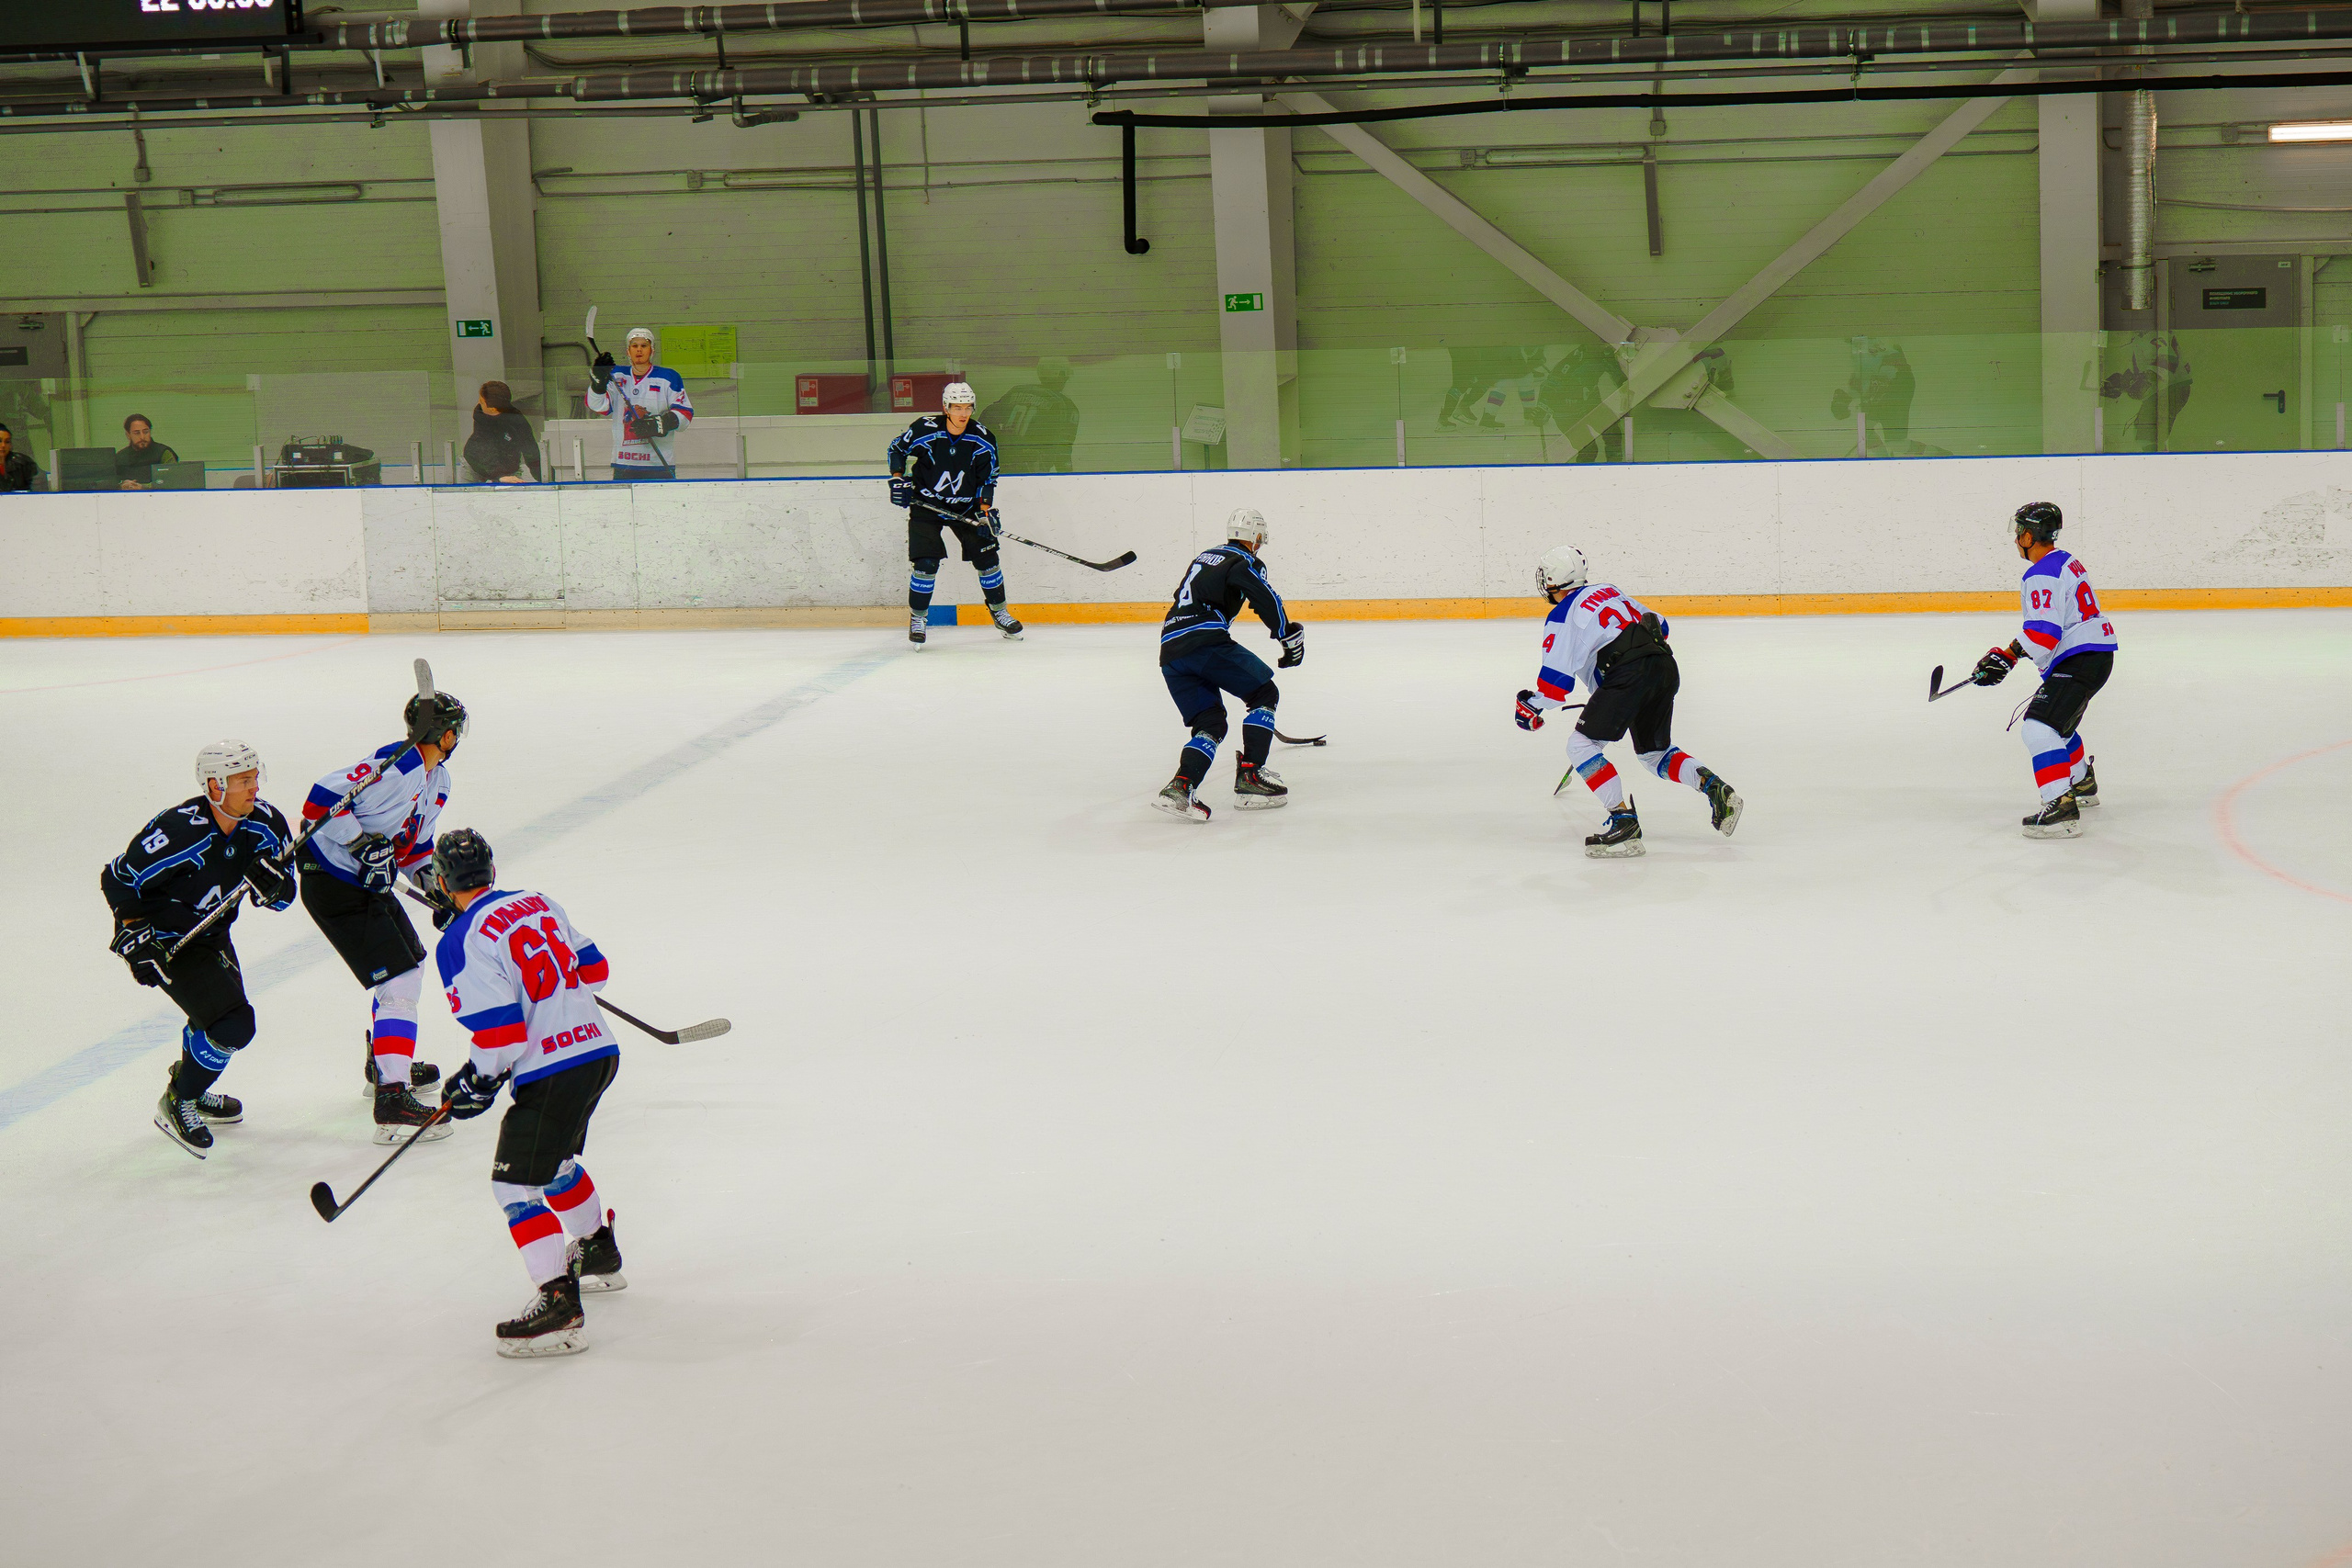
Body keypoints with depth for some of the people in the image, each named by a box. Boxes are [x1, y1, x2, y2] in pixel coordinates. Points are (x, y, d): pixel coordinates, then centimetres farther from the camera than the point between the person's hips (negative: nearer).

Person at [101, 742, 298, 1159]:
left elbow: (283, 897, -5)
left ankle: (190, 1085, 53)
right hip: (162, 938, -8)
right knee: (233, 1025, -17)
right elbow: (118, 879, -19)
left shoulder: (267, 824, -12)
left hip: (211, 932, 8)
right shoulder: (178, 831, -31)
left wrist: (271, 883, -27)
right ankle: (177, 1105, 3)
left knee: (224, 1012, 26)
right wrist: (135, 936, -22)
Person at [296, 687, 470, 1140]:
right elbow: (322, 798, -25)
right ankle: (392, 1099, -19)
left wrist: (431, 881, 6)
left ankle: (386, 1063, 44)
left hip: (370, 884, 11)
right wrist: (362, 843, -28)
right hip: (331, 882, -11)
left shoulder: (438, 779, 10)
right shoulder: (392, 764, -22)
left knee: (411, 961, 25)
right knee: (399, 980, -15)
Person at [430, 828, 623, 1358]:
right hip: (599, 1050, 9)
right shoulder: (539, 903, 11)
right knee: (553, 1159, 29)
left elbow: (498, 1030, -16)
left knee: (517, 1183, -4)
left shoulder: (461, 942, -11)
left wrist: (475, 1082, -1)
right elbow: (592, 969, 19)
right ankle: (599, 1253, 46)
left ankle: (559, 1306, -13)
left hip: (552, 1070, -9)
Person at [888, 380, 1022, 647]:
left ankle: (998, 610, 21)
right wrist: (898, 480, -9)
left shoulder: (983, 439, -11)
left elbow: (987, 479, -2)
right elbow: (897, 449, 0)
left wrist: (987, 511, -11)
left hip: (965, 507, 3)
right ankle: (918, 618, 4)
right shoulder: (923, 430, -18)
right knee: (926, 562, -13)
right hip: (926, 505, -3)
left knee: (986, 554, 1)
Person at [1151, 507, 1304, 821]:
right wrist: (1291, 638, -4)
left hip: (1170, 651, 7)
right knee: (1265, 694, 9)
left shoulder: (1204, 557, 29)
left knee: (1210, 723, 13)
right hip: (1206, 641, -7)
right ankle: (1249, 777, -2)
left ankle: (1180, 786, -11)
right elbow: (1267, 601, -14)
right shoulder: (1246, 562, 5)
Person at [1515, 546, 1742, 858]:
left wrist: (1531, 706, 16)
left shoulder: (1562, 616, 4)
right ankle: (1714, 787, 5)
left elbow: (1557, 678, -1)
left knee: (1581, 745, -4)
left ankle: (1624, 822, -13)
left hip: (1629, 674, -8)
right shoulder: (1609, 590, 26)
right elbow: (1658, 626, 31)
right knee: (1653, 751, 24)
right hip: (1666, 667, 8)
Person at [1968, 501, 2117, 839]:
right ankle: (2082, 784, 52)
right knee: (2056, 719, 32)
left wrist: (2007, 657, -24)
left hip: (2080, 660, -11)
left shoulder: (2042, 575, -17)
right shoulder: (2066, 562, 17)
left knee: (2039, 728, -20)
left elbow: (2043, 632, -26)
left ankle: (2063, 810, -30)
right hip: (2096, 655, 11)